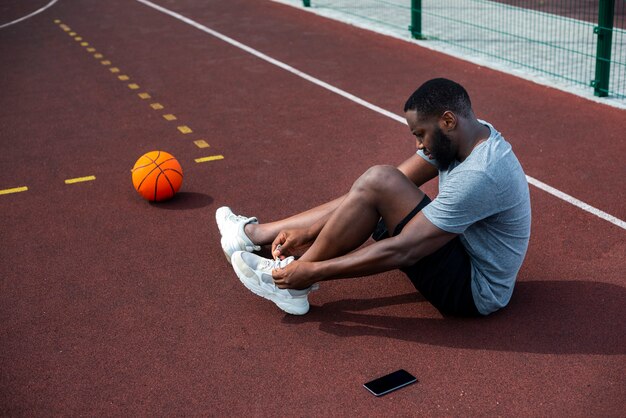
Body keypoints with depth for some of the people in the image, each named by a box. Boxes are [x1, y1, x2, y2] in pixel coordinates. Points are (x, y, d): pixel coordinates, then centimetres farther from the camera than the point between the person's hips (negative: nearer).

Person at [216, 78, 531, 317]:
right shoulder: (462, 135, 0)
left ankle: (296, 283, -8)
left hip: (474, 290, -10)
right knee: (363, 197, 9)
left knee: (378, 182, -23)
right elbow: (398, 181, 0)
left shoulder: (479, 175, -30)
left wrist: (313, 271, -24)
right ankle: (253, 233, 18)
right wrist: (309, 231, -6)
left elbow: (402, 251, -31)